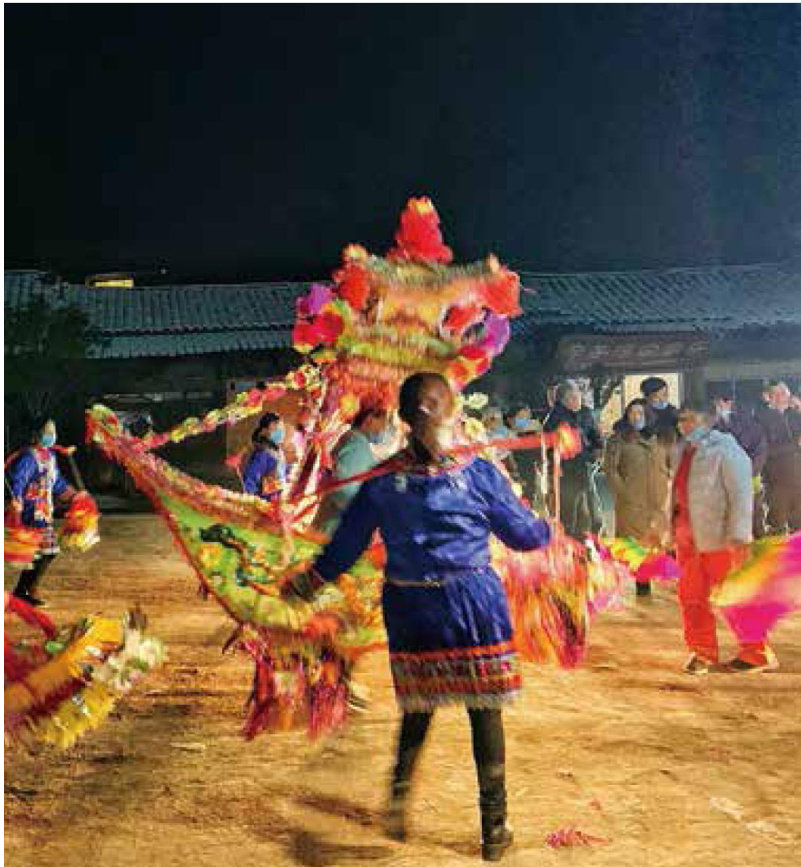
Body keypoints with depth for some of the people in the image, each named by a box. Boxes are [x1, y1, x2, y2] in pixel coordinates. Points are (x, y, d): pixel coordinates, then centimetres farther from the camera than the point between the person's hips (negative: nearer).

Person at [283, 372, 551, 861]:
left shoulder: (384, 480, -2)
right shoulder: (478, 474, -7)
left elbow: (347, 543, 4)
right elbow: (523, 534, 3)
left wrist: (308, 583, 18)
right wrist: (549, 530, 25)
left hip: (410, 609, 2)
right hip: (473, 605, -2)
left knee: (418, 709, 21)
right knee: (485, 712, 8)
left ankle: (399, 794, 10)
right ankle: (494, 829, 15)